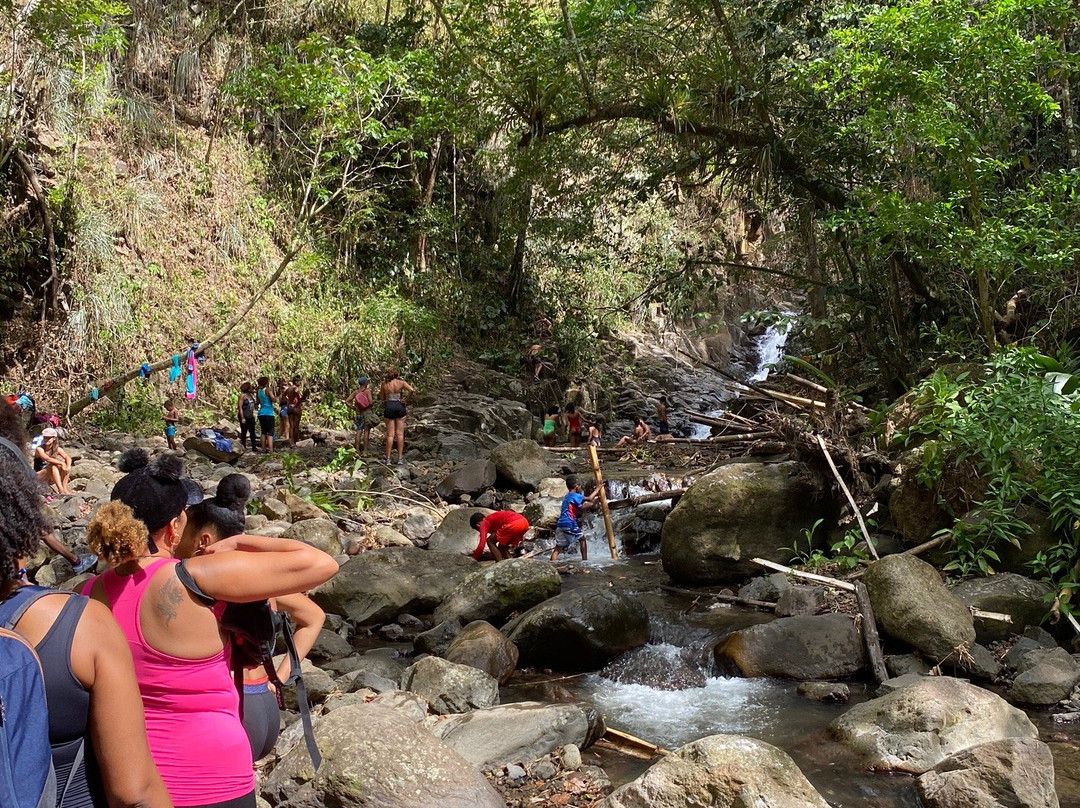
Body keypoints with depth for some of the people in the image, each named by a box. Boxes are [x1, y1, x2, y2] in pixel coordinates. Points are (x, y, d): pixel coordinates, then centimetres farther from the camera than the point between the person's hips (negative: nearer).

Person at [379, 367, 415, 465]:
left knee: (390, 435, 3)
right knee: (400, 434, 4)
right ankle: (400, 458, 2)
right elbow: (412, 390, -13)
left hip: (388, 407, 0)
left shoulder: (384, 384, 2)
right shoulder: (401, 382, 0)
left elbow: (381, 398, 10)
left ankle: (388, 459, 1)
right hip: (399, 406, 0)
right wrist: (405, 398, -2)